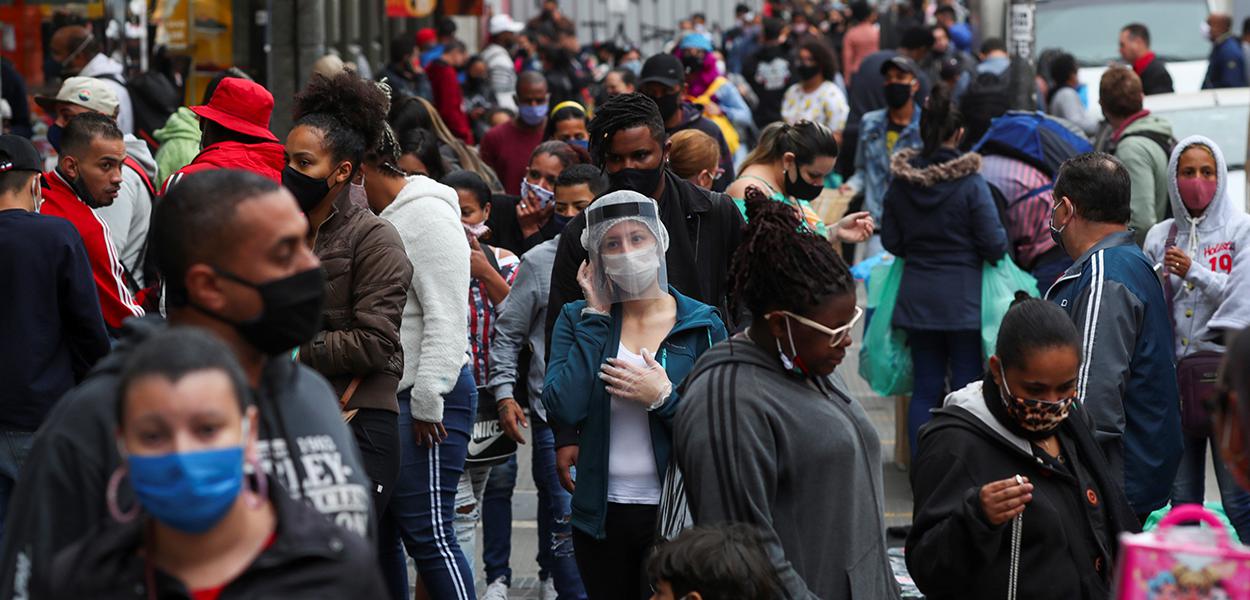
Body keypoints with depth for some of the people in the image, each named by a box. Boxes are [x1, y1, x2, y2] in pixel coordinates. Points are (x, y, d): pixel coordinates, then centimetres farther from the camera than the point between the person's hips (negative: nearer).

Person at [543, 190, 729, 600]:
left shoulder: (703, 325, -2)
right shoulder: (578, 319, 3)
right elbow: (564, 410, -13)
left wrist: (662, 397, -18)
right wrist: (597, 317, -8)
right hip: (600, 515, 2)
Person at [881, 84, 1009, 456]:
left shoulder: (900, 183, -1)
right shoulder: (970, 183, -14)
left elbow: (891, 242, 6)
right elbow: (995, 246, -12)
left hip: (916, 296, 4)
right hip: (964, 298, -4)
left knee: (926, 387, 10)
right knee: (967, 387, 4)